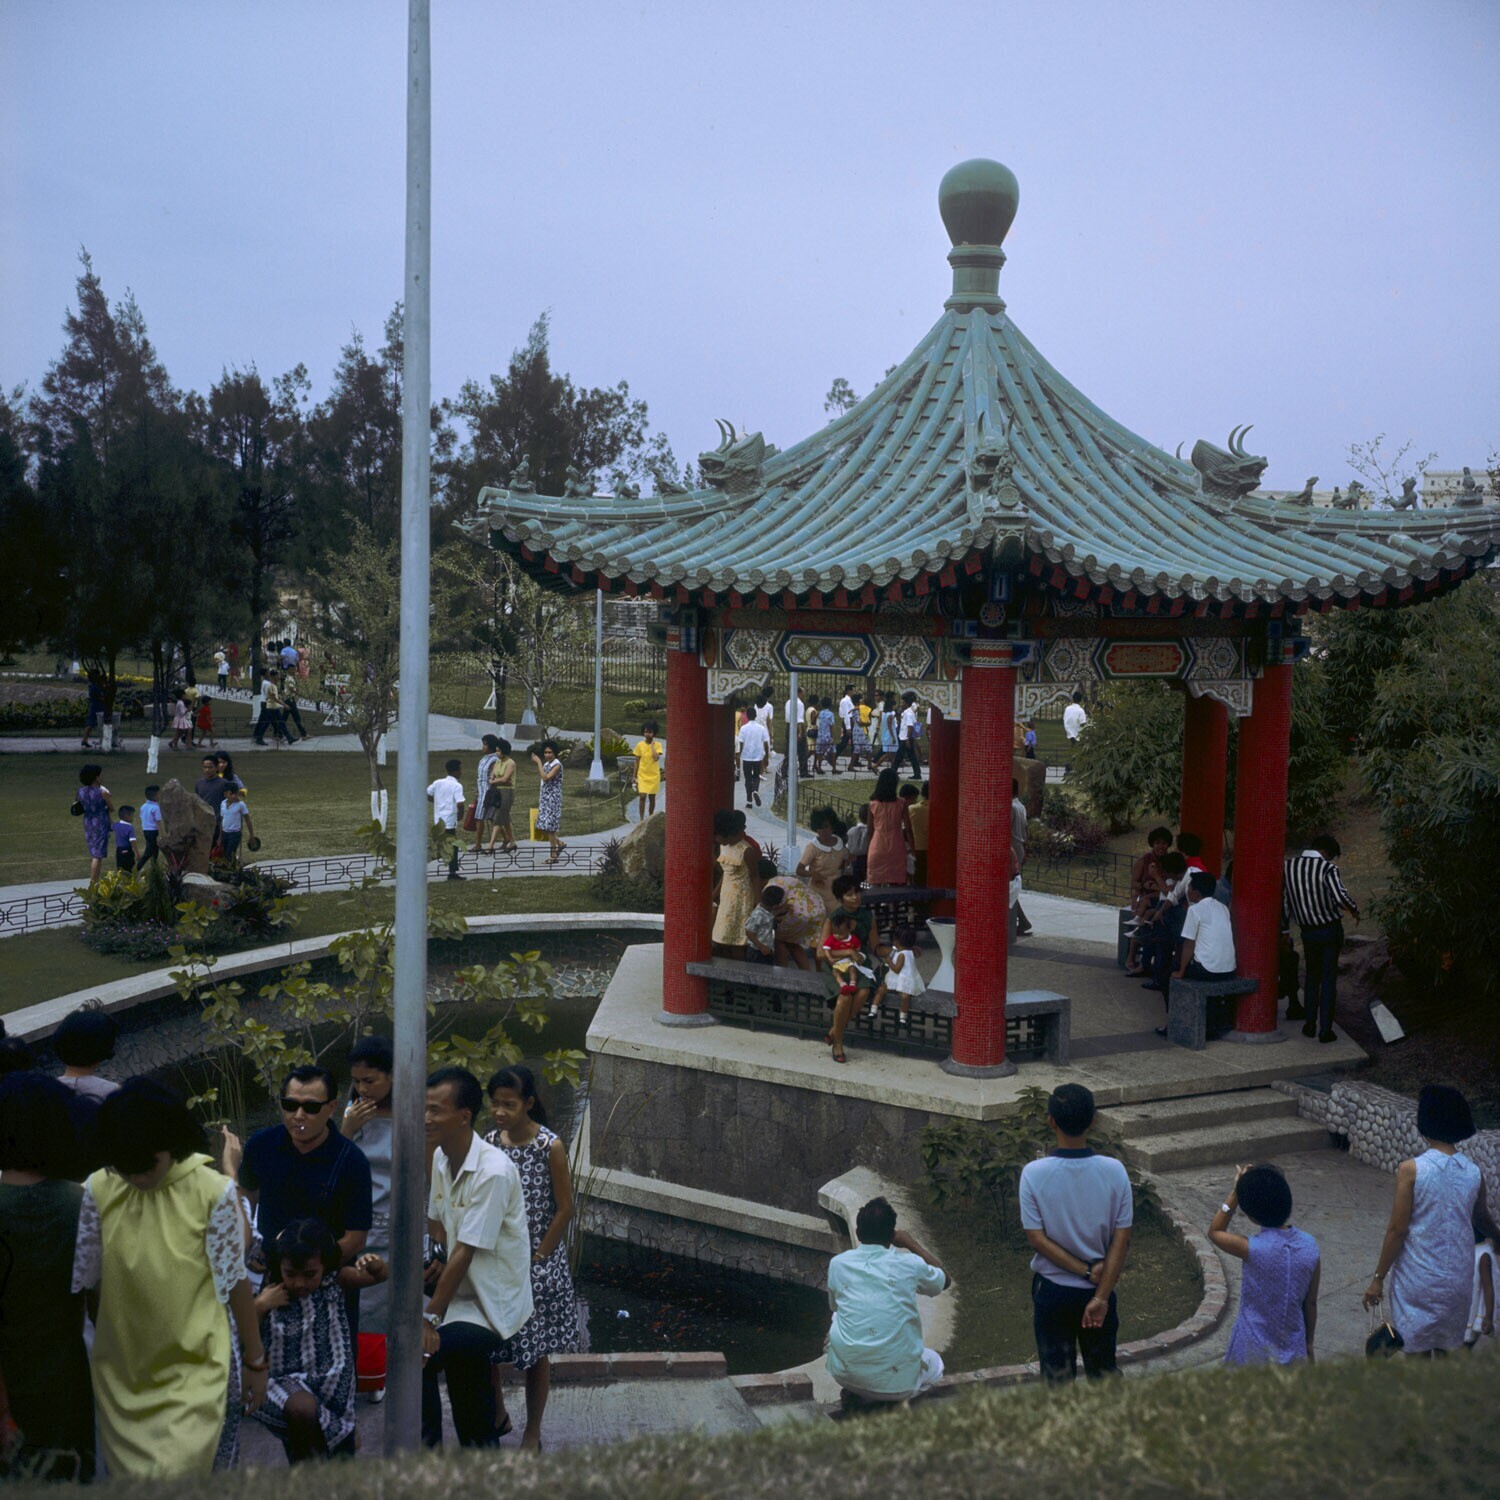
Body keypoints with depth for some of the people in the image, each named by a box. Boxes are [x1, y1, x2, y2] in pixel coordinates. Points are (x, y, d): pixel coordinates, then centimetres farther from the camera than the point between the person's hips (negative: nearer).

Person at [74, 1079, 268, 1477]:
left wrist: (255, 1361, 3)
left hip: (194, 1372, -3)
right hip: (121, 1375, 3)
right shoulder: (98, 1192, -7)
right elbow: (87, 1281, 4)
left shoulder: (213, 1193, -14)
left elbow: (235, 1281, -5)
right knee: (130, 1484, 13)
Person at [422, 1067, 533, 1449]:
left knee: (414, 1354, -21)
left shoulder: (494, 1171, -24)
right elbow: (437, 1227, 11)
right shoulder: (441, 1158, 3)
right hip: (463, 1292, 8)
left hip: (493, 1309, -8)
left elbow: (464, 1253, -22)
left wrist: (432, 1318, -20)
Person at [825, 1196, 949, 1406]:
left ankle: (857, 1396, 13)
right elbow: (946, 1281, 16)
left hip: (845, 1376, 2)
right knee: (934, 1361, 32)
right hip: (896, 1381, -2)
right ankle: (894, 1401, 3)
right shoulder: (909, 1265, -7)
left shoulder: (838, 1264, -1)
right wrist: (911, 1244, 19)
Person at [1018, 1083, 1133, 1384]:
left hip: (1052, 1291, -1)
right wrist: (1101, 1296, -11)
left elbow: (1036, 1239, -16)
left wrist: (1086, 1270, -12)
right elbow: (1122, 1239, -13)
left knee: (1058, 1377, 13)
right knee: (1105, 1373, 20)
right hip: (1098, 1290, 1)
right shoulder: (1114, 1171, -13)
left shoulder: (1034, 1173, -18)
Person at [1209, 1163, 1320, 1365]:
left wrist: (1235, 1192, -7)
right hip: (1293, 1351, 4)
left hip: (1254, 1352, -4)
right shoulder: (1309, 1246, -11)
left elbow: (1215, 1231, -3)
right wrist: (1308, 1344, 14)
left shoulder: (1254, 1249, -24)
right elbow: (1311, 1303, 1)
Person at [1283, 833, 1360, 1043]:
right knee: (1329, 978, 5)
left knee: (1312, 976, 20)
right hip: (1331, 929, -3)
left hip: (1308, 931, 3)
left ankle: (1310, 1024, 20)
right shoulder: (1327, 868, -17)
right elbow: (1340, 896, -29)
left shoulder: (1287, 867, -3)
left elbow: (1283, 900, 1)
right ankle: (1325, 1029, 4)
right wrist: (1354, 911, -10)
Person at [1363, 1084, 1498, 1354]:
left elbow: (1397, 1230, -16)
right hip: (1457, 1280, 4)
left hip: (1418, 1280, -4)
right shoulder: (1473, 1173, -3)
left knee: (1417, 1353, 9)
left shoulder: (1411, 1170, -18)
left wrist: (1378, 1278, -6)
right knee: (1447, 1352, 18)